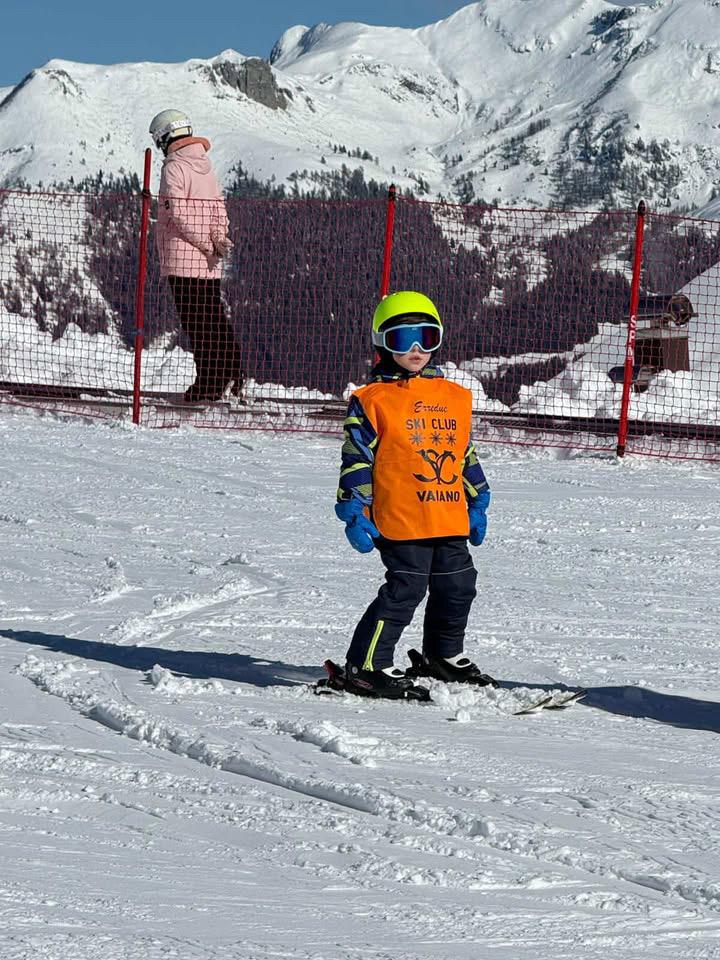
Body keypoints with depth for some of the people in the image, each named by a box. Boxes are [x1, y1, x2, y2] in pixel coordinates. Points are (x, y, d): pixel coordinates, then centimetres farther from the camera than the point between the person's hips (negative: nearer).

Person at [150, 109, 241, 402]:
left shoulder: (174, 166, -10)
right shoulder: (206, 166, 16)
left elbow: (177, 212, -17)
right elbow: (219, 208, 11)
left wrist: (207, 244, -11)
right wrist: (218, 239, -2)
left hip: (183, 259, -8)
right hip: (209, 264, 8)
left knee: (196, 323, -5)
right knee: (216, 320, 11)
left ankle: (209, 384, -6)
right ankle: (231, 378, 11)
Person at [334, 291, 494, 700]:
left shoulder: (457, 398, 13)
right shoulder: (373, 401, -4)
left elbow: (466, 455, 22)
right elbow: (357, 459, -5)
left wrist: (477, 505, 22)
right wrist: (355, 512, -10)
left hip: (451, 520, 6)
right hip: (400, 521, -6)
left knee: (458, 586, 14)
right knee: (405, 589, -9)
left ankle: (444, 655, 35)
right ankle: (367, 666, -2)